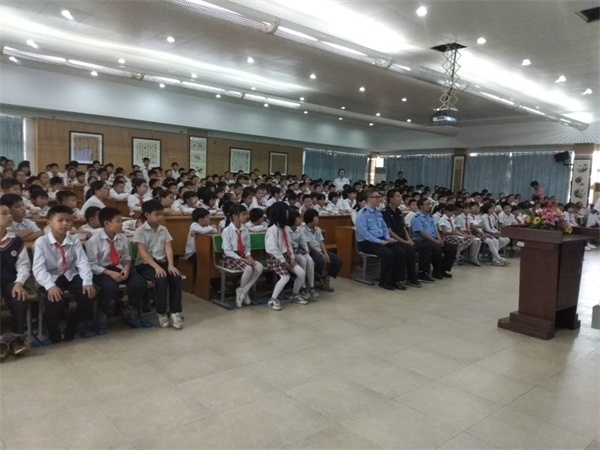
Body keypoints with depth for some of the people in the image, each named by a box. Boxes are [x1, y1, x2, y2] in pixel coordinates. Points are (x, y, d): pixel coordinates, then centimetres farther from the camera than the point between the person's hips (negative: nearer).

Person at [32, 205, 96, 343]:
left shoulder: (74, 241, -1)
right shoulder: (41, 242, -10)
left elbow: (83, 263, -8)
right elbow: (38, 268, -17)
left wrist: (87, 282, -25)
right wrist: (50, 286, -33)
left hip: (70, 276, 3)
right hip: (50, 278, -3)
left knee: (88, 295, -20)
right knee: (55, 300, -31)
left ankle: (72, 327, 8)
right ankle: (53, 333, 1)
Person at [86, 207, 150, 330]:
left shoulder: (122, 238, 0)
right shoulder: (94, 240, -14)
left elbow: (126, 257, 9)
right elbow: (92, 265, -13)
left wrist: (126, 268, -13)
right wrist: (110, 273, -24)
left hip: (118, 268, 5)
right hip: (101, 271, -5)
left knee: (140, 282, -17)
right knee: (111, 286, -36)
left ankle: (131, 314, 6)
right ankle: (100, 317, -7)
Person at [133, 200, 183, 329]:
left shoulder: (163, 229, 8)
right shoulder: (141, 231, -7)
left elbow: (168, 248, 0)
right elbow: (143, 253, -14)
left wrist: (170, 265, -16)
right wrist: (156, 267, -26)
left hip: (161, 261, 5)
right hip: (145, 264, -4)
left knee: (176, 277, -24)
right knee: (161, 279, -32)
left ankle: (175, 313, -17)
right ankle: (161, 313, -14)